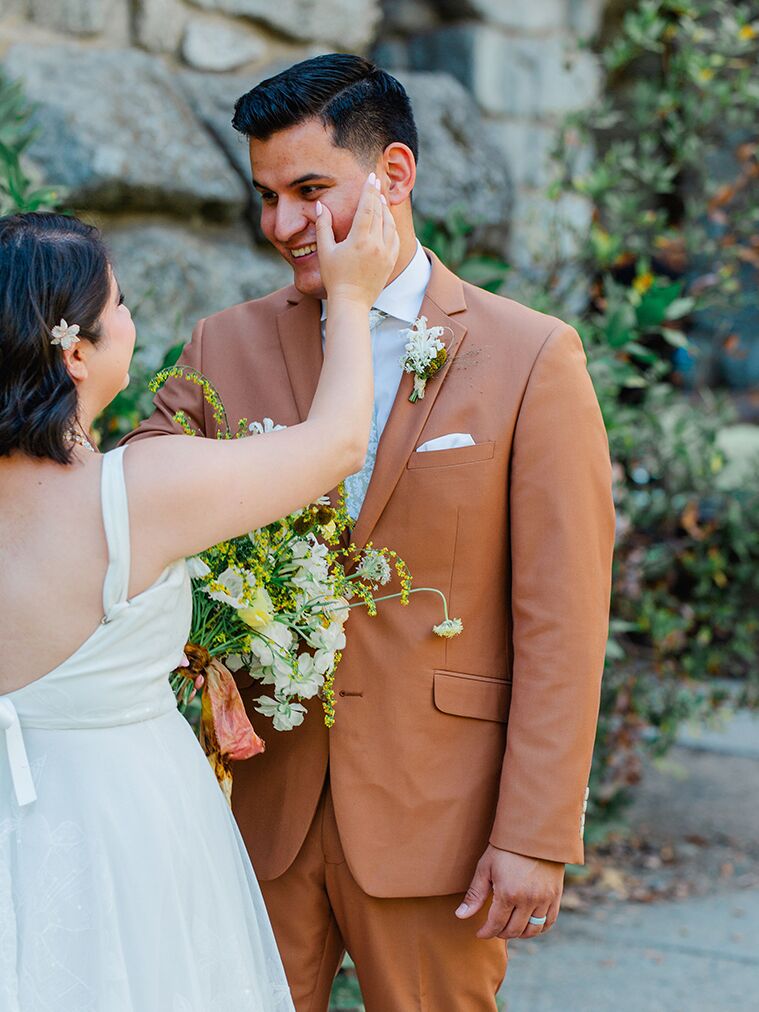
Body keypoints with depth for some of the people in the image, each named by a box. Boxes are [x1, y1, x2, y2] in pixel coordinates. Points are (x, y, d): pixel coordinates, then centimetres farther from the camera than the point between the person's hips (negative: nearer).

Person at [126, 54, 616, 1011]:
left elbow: (561, 620, -7)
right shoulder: (226, 347, 3)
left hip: (434, 820, -2)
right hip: (263, 808, 3)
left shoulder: (532, 357, -6)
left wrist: (535, 835, -9)